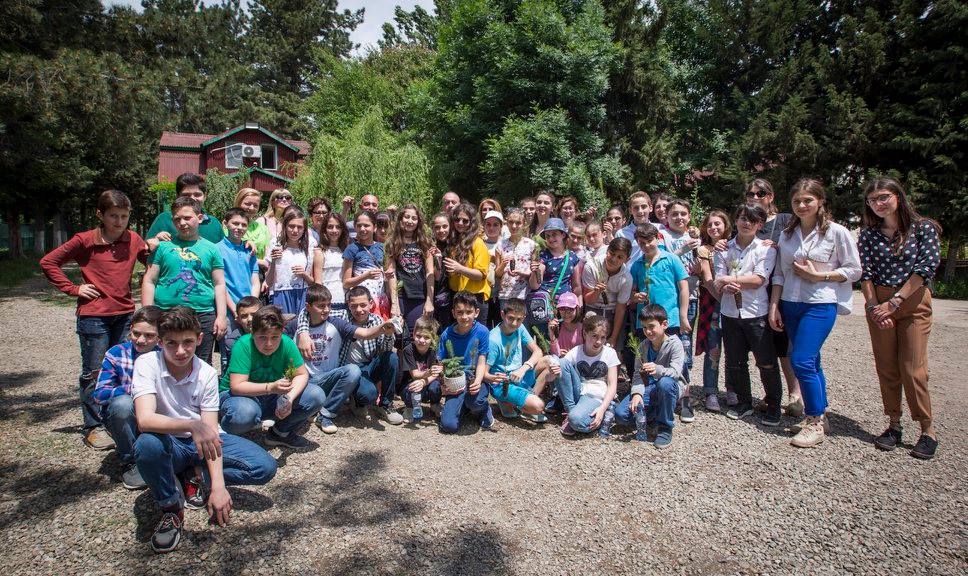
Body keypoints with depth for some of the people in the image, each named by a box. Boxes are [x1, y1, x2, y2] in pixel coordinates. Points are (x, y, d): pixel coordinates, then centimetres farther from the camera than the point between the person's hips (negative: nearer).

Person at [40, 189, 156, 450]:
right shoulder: (85, 241, -6)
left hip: (125, 314, 4)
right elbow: (48, 262, 0)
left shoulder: (133, 240, 4)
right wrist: (73, 289, -5)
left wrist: (154, 247, -4)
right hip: (93, 316, -4)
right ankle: (93, 427, 16)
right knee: (94, 373, 4)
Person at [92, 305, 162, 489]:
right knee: (122, 403, -34)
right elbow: (99, 394, -17)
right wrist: (132, 388, -33)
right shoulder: (116, 354, -9)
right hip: (120, 419, -1)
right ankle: (129, 461, -11)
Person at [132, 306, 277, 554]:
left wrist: (218, 486, -27)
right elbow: (145, 419, -32)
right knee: (147, 444, -38)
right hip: (171, 445, -1)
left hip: (203, 442, 2)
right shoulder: (147, 364, -17)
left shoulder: (207, 373, -12)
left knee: (265, 467, -19)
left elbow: (211, 431, -16)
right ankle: (171, 508, -12)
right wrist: (192, 425, -50)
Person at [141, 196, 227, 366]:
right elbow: (149, 282, 5)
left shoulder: (211, 249, 8)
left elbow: (219, 285, 8)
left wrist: (221, 317, 0)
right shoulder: (163, 246, 6)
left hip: (203, 316, 1)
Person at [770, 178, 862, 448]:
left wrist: (819, 276, -13)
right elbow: (779, 274, 11)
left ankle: (815, 421, 1)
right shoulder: (787, 234, 10)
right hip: (790, 304, 5)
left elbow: (854, 271, -2)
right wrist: (774, 305, 5)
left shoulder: (837, 232, -3)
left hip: (821, 304, -5)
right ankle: (819, 417, 23)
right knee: (811, 362, 11)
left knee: (802, 361, -14)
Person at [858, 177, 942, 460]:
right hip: (878, 303, 3)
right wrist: (874, 306, -13)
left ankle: (928, 430, 6)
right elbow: (864, 272, 0)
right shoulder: (868, 233, 6)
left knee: (912, 369, -7)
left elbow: (928, 266, -10)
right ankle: (894, 425, 15)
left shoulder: (923, 227, -1)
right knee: (886, 368, 4)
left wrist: (894, 302, -16)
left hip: (914, 302, -3)